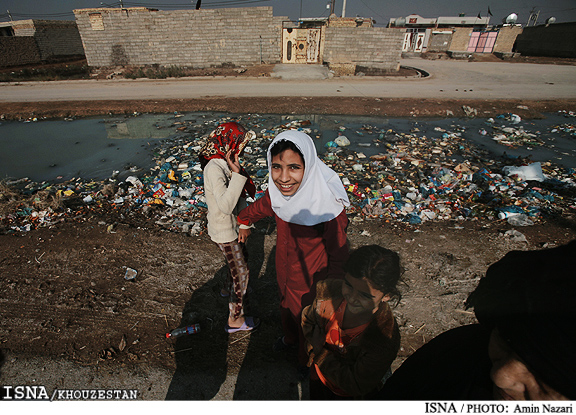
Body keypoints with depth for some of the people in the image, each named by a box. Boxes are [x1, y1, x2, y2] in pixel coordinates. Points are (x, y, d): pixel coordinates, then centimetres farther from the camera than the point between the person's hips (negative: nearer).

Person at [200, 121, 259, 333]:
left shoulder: (224, 164, 0)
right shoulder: (214, 168, -29)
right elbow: (225, 206, -38)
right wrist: (237, 174, -38)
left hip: (232, 226, 9)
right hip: (224, 231, -9)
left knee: (239, 258, 30)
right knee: (241, 271, 4)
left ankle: (230, 288, 58)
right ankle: (235, 319, 23)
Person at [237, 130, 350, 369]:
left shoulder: (328, 204, -37)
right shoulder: (277, 191, -20)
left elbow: (338, 255, -24)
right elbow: (263, 205, 4)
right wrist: (245, 221, 24)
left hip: (312, 279, -4)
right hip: (285, 268, 5)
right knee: (286, 304, 31)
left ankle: (308, 358, 58)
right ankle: (290, 337, 66)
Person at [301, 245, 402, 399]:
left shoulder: (385, 340, -39)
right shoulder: (330, 293, -29)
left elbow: (357, 386, -29)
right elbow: (308, 319, -7)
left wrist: (320, 353, -25)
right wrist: (314, 347, -21)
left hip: (350, 397, -3)